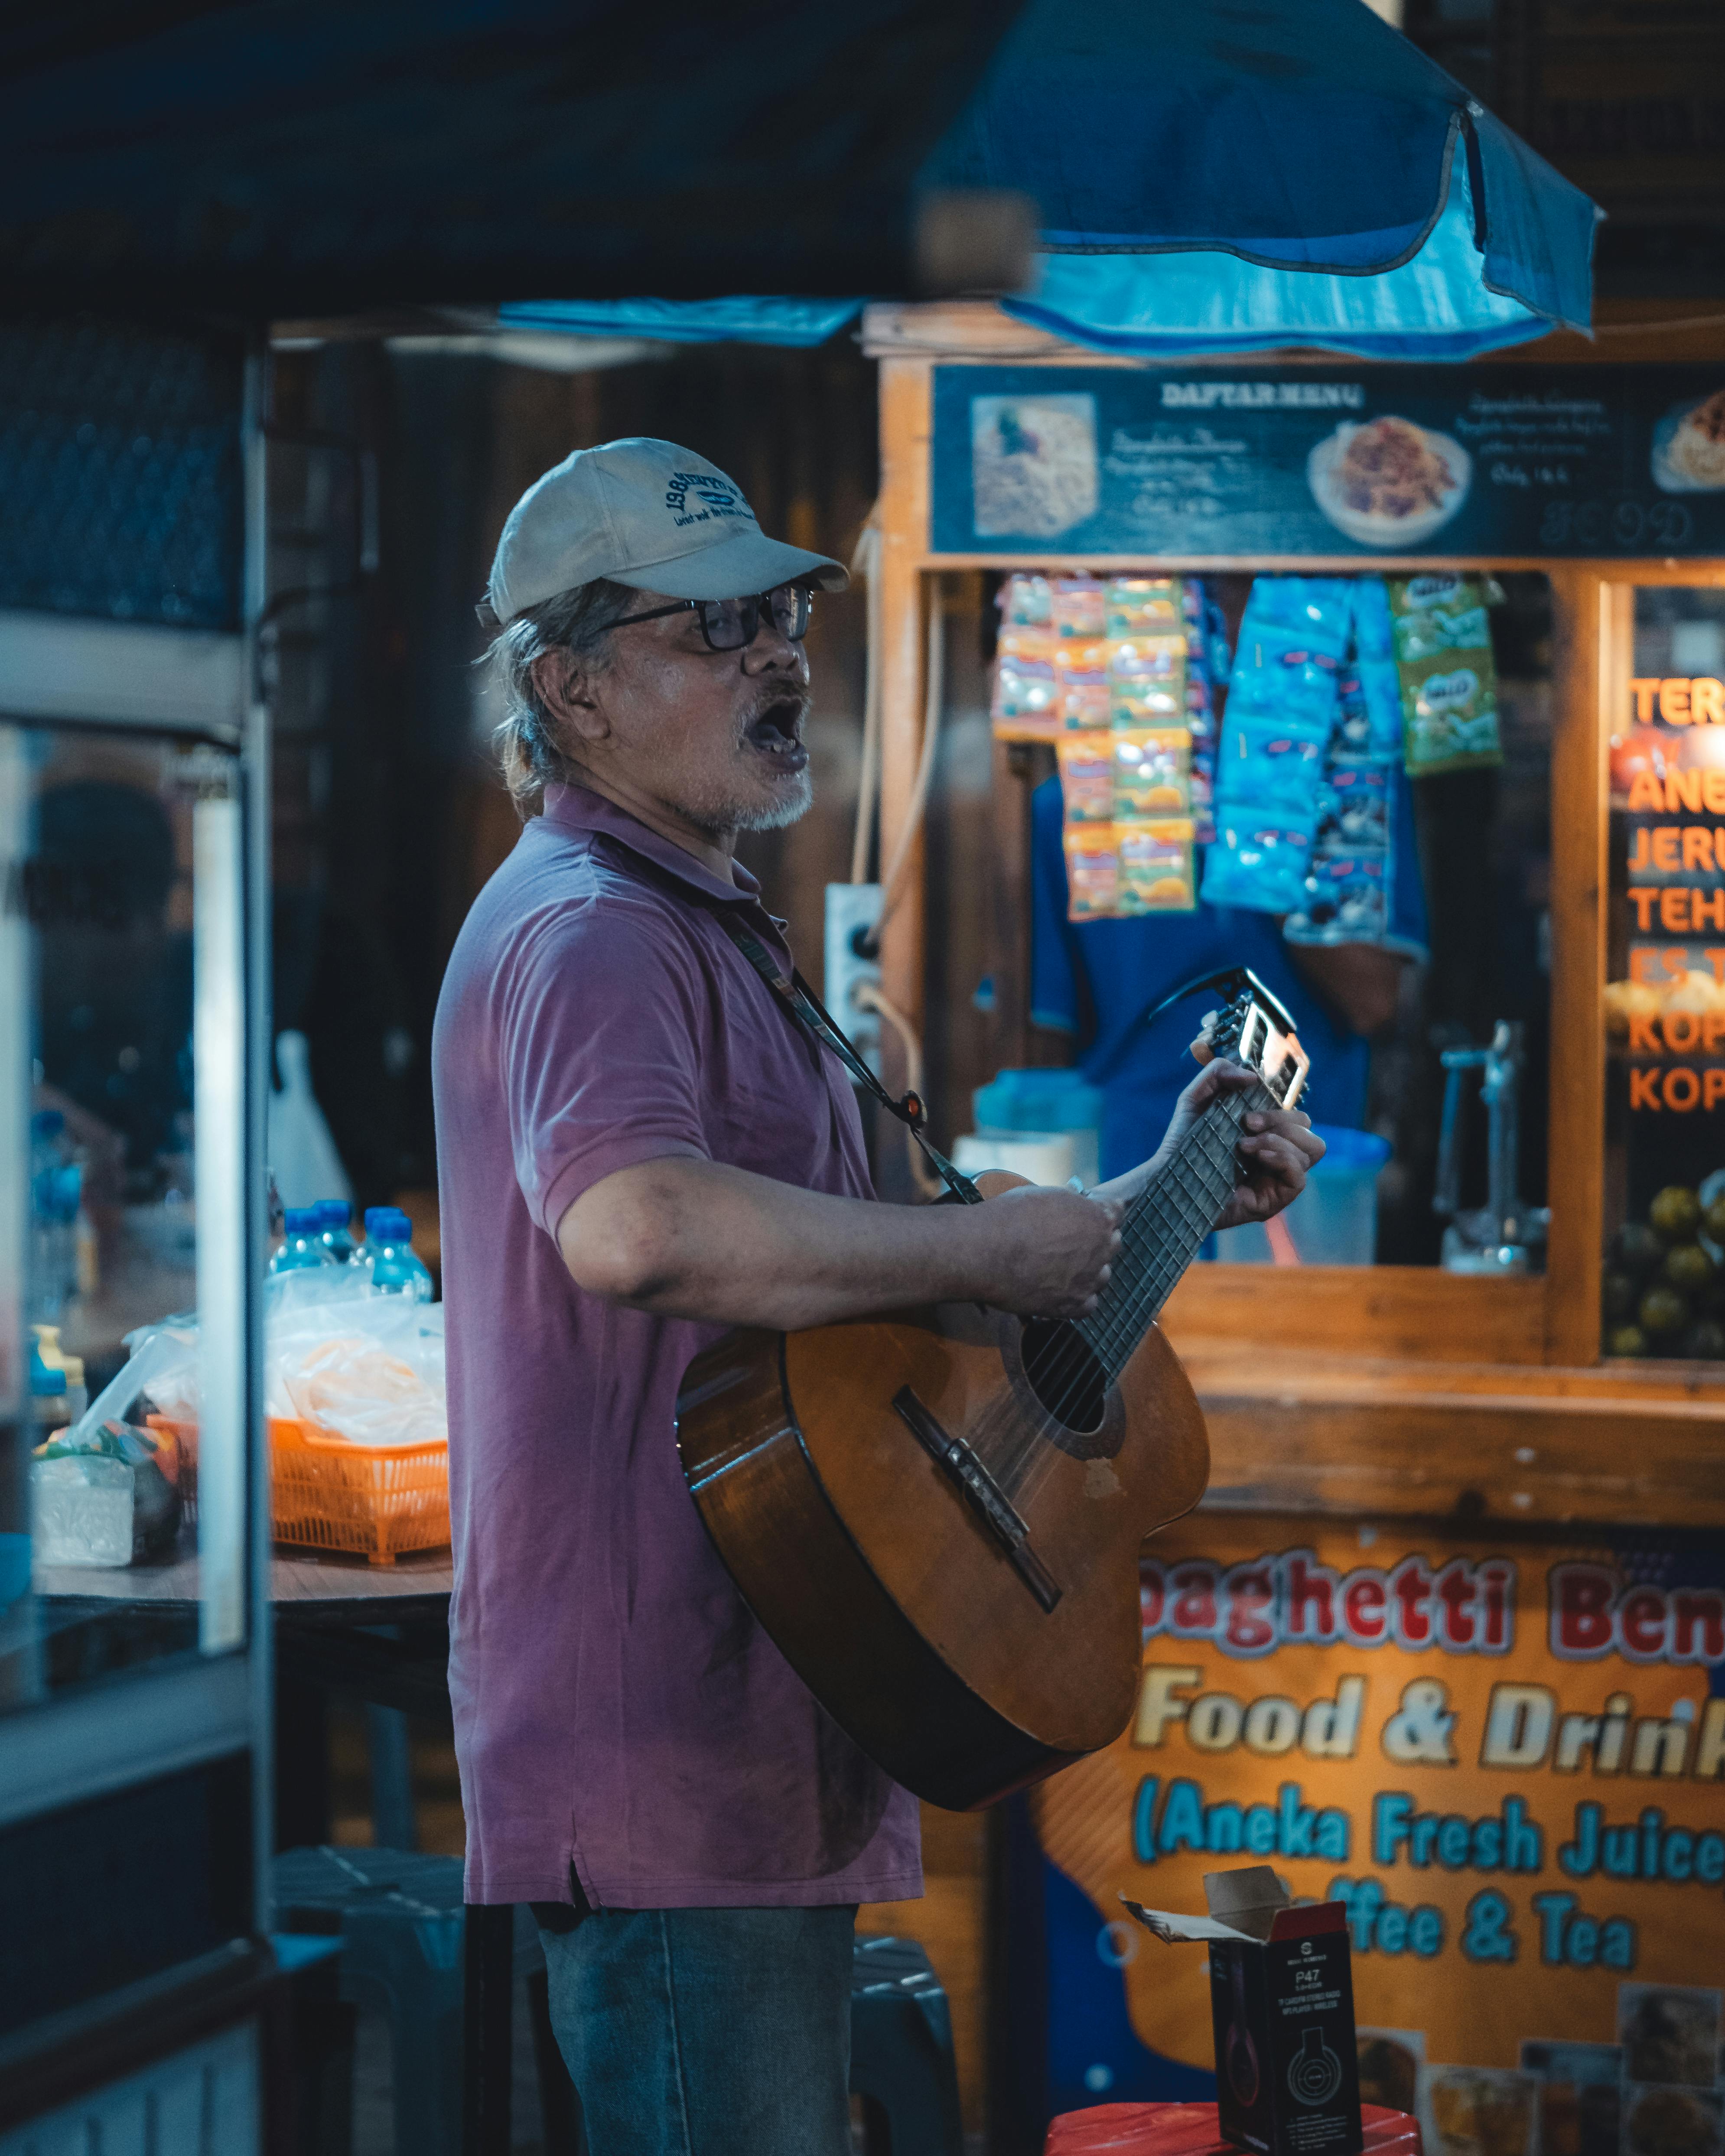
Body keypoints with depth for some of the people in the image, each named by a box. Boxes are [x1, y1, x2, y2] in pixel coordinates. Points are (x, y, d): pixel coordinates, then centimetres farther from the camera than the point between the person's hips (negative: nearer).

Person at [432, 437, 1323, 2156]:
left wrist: (1148, 1203, 23)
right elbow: (632, 1227, -36)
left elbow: (839, 1248, 28)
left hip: (761, 1729, 11)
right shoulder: (590, 932, -15)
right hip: (663, 1746, -11)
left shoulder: (697, 924, 21)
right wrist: (999, 1248, -25)